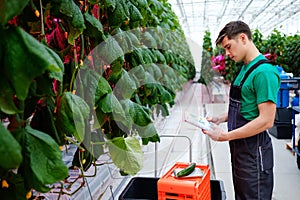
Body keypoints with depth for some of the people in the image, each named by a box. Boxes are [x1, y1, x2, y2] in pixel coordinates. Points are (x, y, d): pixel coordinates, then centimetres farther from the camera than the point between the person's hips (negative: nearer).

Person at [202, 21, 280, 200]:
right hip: (240, 148, 9)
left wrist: (225, 136, -21)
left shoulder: (264, 72, -20)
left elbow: (266, 121, -24)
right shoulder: (245, 68, 11)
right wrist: (220, 118, 5)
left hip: (254, 152, -9)